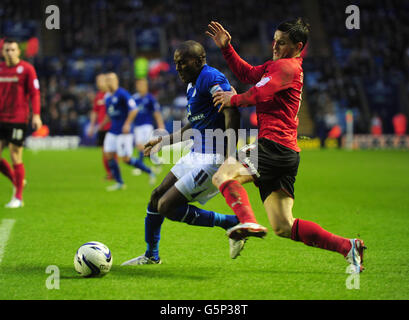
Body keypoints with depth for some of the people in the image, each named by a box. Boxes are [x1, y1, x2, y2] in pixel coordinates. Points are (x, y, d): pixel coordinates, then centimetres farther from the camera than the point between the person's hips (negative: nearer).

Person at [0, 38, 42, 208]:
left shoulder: (27, 69, -3)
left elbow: (35, 93, -6)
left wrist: (36, 115, -14)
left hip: (18, 119, -5)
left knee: (15, 157, -4)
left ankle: (18, 197, 6)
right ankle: (16, 181, 23)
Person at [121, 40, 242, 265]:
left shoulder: (211, 78, -15)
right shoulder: (192, 85, 16)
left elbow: (232, 113, -25)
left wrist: (230, 158, -31)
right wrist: (163, 141, 33)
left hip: (212, 159, -10)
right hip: (196, 154, 10)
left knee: (167, 207, -13)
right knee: (157, 197, 15)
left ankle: (233, 223, -5)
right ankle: (151, 256, 33)